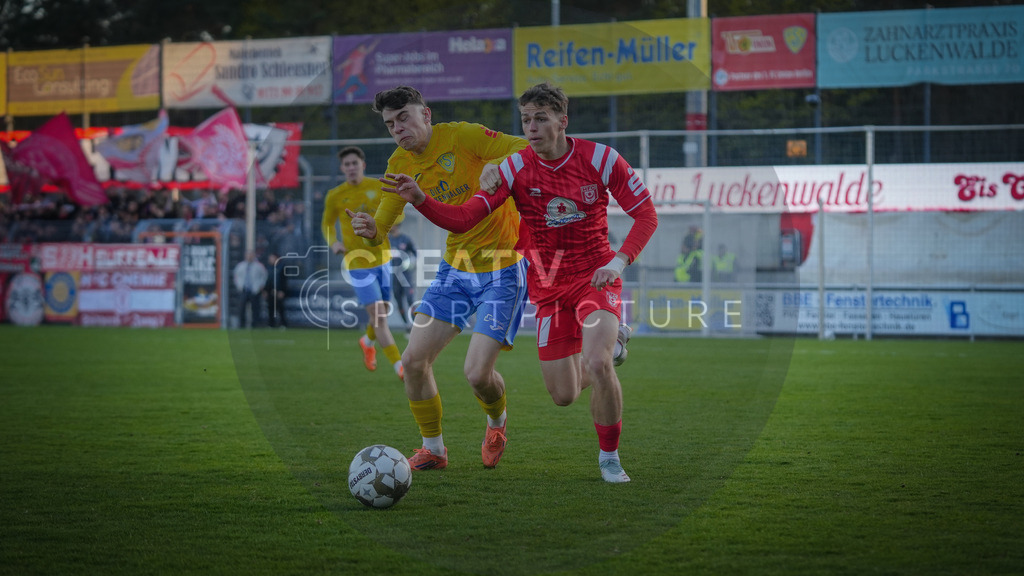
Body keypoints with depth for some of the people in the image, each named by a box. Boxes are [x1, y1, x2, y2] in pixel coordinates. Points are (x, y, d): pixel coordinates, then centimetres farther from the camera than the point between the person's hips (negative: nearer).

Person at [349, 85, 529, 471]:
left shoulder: (462, 136, -15)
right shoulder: (401, 164, 2)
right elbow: (383, 224, 1)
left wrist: (499, 165, -38)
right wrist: (370, 230, -23)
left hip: (502, 269, -6)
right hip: (455, 269, 6)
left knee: (477, 373, -14)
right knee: (414, 360, -3)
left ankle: (497, 420, 23)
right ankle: (433, 450, 18)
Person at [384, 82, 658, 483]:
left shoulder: (601, 159, -11)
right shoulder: (516, 168, -8)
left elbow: (646, 214, -5)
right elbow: (463, 219, -14)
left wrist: (619, 261, -19)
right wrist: (419, 199, -31)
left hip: (596, 278, -2)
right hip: (548, 288, 2)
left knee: (598, 365, -27)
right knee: (564, 396, 1)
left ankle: (609, 457, -3)